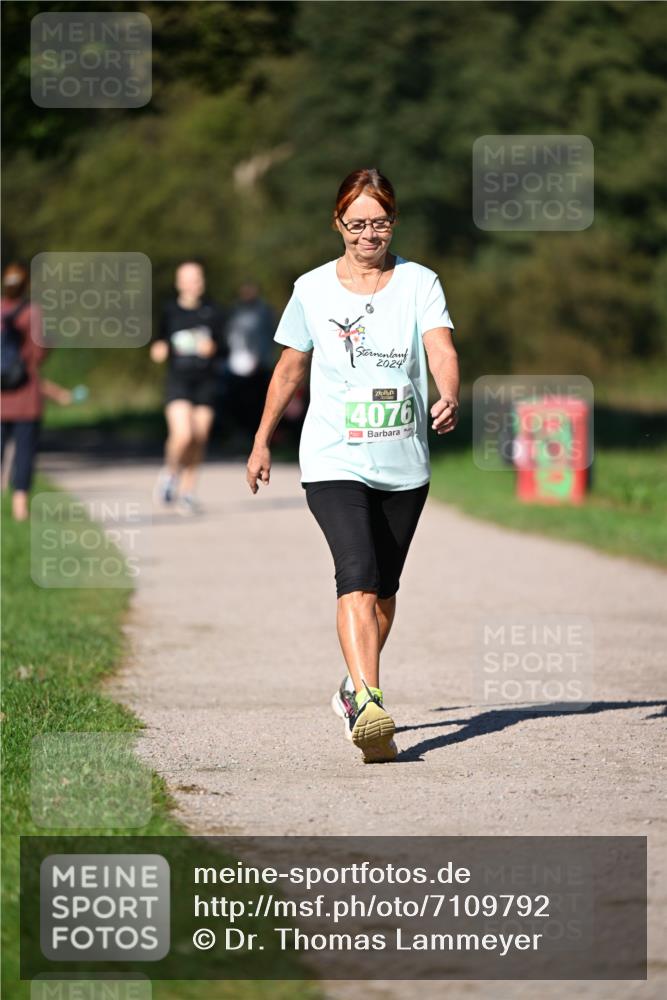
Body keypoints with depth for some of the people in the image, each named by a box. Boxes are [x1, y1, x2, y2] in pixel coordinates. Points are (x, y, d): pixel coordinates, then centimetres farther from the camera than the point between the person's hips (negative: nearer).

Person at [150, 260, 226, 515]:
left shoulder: (212, 311, 4)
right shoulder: (170, 311, 3)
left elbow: (223, 348, 7)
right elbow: (160, 341, 13)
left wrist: (213, 348, -15)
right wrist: (158, 349, -9)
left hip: (206, 382, 2)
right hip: (178, 381, -2)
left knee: (199, 439, 1)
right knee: (182, 435, -19)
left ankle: (186, 492, 16)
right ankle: (170, 473, 10)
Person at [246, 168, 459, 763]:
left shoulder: (419, 283, 0)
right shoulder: (312, 289, 2)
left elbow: (440, 348, -16)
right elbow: (291, 368, 14)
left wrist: (448, 399, -36)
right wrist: (262, 442, 19)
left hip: (404, 464, 2)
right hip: (334, 462, -2)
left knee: (383, 587, 14)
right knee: (358, 578, -20)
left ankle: (356, 688, 37)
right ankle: (368, 708, -31)